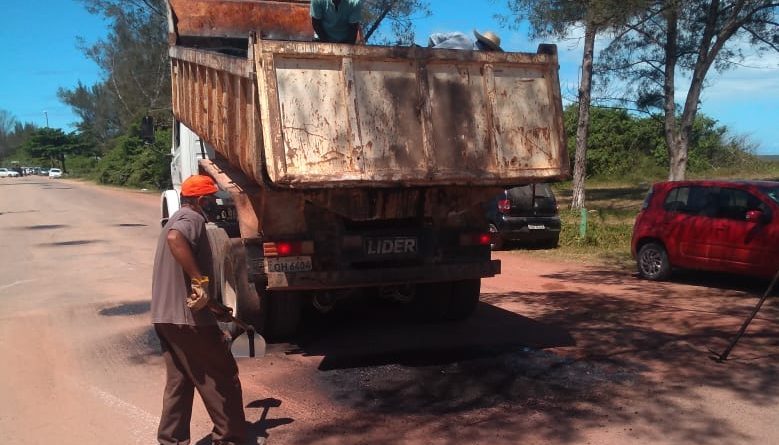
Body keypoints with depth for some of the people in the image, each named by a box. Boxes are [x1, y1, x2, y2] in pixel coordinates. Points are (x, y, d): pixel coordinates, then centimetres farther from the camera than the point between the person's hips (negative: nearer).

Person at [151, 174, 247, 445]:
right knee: (223, 378, 3)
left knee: (179, 381, 16)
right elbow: (175, 238, -36)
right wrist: (199, 280, -33)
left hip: (165, 316, 10)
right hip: (188, 316, -10)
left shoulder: (178, 219, 21)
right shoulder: (192, 218, -11)